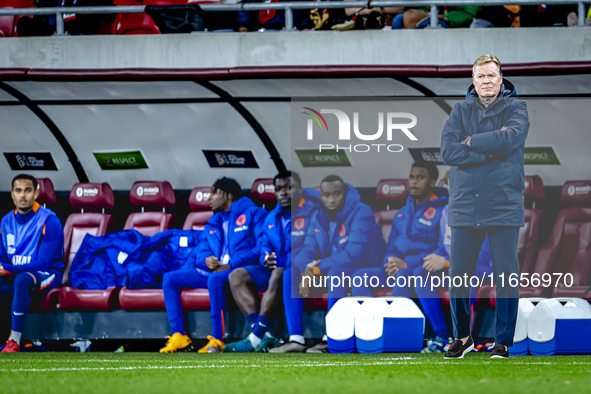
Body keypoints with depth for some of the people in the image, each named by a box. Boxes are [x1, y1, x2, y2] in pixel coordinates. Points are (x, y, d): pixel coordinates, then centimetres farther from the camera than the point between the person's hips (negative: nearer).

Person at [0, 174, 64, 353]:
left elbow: (43, 263, -19)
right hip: (16, 275, 6)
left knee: (21, 280, -39)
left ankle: (14, 342, -37)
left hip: (48, 274, -6)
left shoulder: (49, 221, -13)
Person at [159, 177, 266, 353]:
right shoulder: (213, 224, 25)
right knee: (170, 278, -7)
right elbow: (200, 253, 19)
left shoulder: (253, 214, 3)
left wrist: (231, 265, -19)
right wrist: (206, 261, -8)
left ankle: (217, 340, -36)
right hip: (212, 271, 8)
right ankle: (179, 335, -14)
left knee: (215, 279, -40)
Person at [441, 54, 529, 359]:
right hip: (464, 205, 2)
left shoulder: (515, 108, 4)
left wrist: (471, 142, -8)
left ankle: (503, 340, 10)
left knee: (505, 275, 0)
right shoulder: (461, 111, 9)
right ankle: (462, 336, 19)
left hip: (504, 205, -2)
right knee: (457, 274, 3)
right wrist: (491, 149, -13)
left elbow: (512, 138, -17)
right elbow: (448, 150, -6)